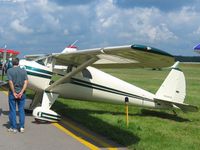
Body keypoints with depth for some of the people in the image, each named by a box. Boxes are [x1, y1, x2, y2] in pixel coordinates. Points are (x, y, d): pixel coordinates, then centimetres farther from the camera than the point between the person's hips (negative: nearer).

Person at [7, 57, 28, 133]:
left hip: (12, 93, -2)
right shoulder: (23, 71, 3)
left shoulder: (9, 71, -5)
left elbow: (10, 82, -13)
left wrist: (14, 93, -9)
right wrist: (21, 92, -11)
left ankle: (13, 128, 9)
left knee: (12, 110, 5)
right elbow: (26, 82, -6)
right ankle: (21, 127, 9)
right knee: (21, 110, 10)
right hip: (21, 93, 3)